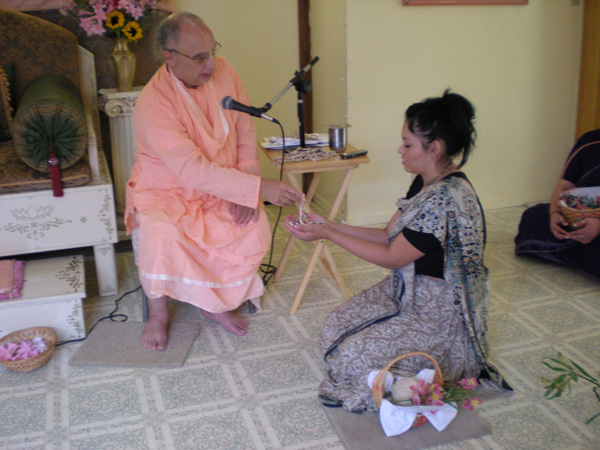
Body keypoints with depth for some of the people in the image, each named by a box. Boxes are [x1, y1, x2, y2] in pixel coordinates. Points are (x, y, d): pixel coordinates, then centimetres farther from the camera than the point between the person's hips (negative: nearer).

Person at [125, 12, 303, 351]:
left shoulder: (224, 73, -8)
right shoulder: (153, 104, -26)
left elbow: (246, 133, 0)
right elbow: (195, 171, -32)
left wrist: (246, 190, -13)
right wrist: (258, 188, -36)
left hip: (221, 189, 5)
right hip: (166, 193, -4)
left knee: (256, 226, -21)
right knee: (159, 234, -34)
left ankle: (216, 302, 4)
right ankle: (159, 314, -5)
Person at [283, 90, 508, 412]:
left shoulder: (446, 199, -29)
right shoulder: (426, 183, 1)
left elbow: (391, 257, -23)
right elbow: (390, 235, 6)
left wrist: (327, 235, -19)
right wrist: (329, 225, 0)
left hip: (439, 313, -9)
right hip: (406, 291, 9)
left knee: (351, 357, -16)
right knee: (335, 327, 2)